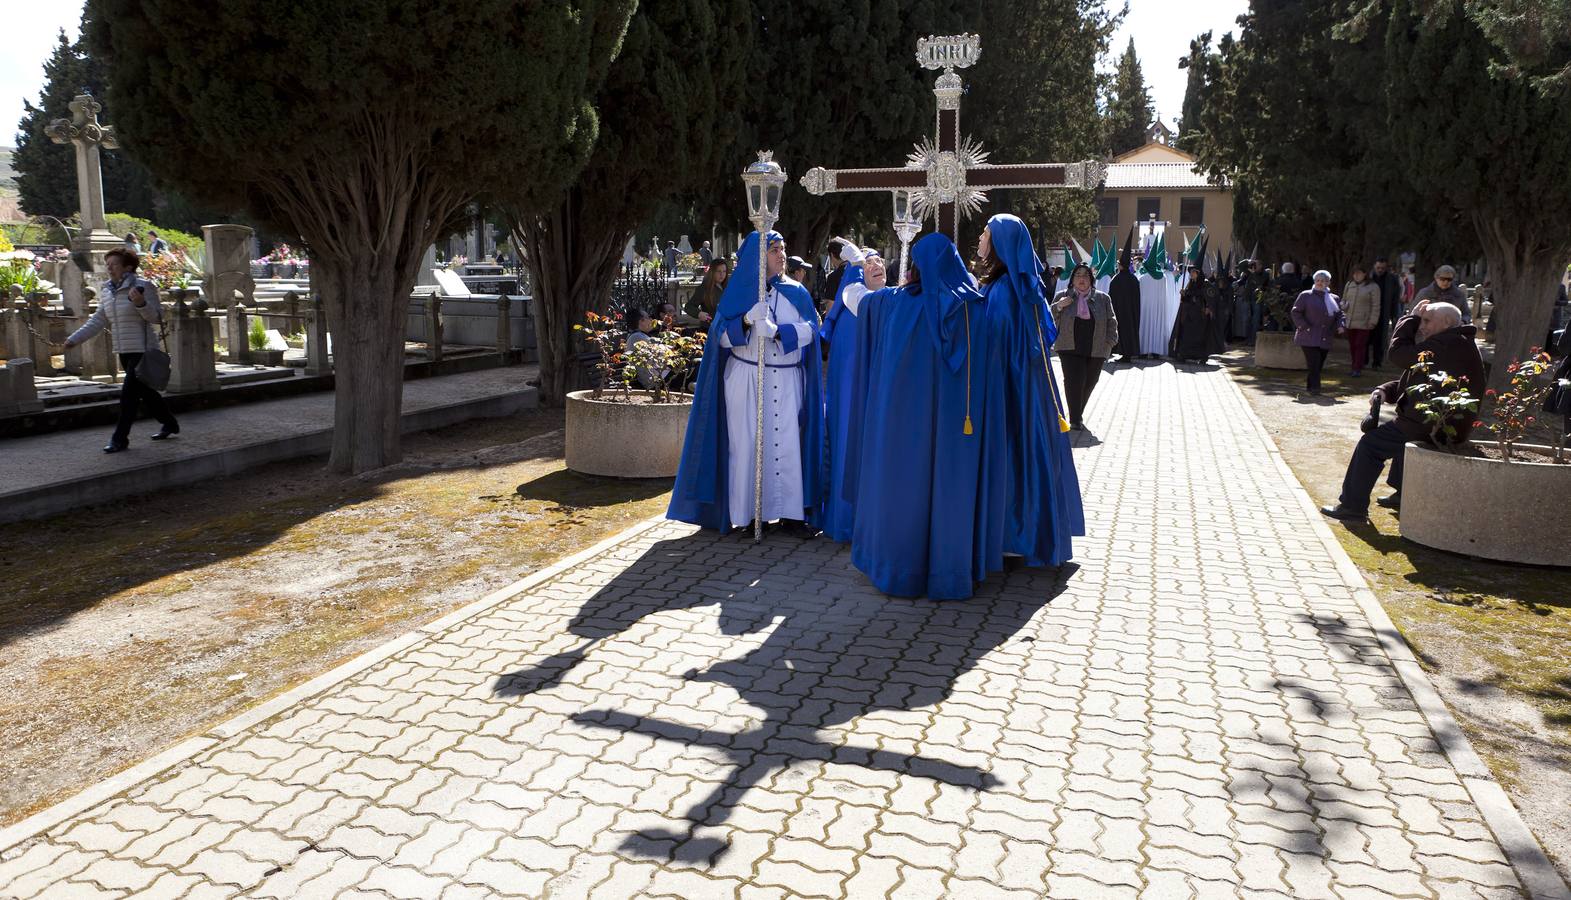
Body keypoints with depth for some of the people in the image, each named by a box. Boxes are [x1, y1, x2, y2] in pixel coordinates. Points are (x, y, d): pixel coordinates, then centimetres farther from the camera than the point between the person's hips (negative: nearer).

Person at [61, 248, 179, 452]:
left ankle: (120, 438, -3)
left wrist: (141, 303, -30)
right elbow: (98, 321, 15)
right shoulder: (106, 291, 11)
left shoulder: (143, 286, -10)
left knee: (129, 393, -9)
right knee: (145, 391, 15)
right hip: (124, 351, 7)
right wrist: (74, 339, 11)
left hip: (142, 350, -7)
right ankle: (169, 424, 30)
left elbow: (157, 318, -13)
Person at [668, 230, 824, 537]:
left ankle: (790, 514, 3)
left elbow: (810, 329, -2)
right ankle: (745, 513, 4)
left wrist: (777, 332, -18)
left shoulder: (797, 292, 11)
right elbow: (721, 334, 0)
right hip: (745, 379, -2)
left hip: (786, 381, 2)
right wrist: (747, 320, -18)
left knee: (787, 443, -2)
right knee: (747, 443, -3)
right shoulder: (739, 291, 6)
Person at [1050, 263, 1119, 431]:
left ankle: (1078, 413, 27)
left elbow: (1111, 322, 12)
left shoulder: (1103, 298, 9)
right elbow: (1049, 318, 7)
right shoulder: (1062, 296, 6)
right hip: (1070, 348, -2)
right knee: (1074, 381, -12)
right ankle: (1075, 420, -6)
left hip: (1096, 350, 2)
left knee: (1089, 383, 7)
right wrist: (1059, 306, -12)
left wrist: (1110, 342, 2)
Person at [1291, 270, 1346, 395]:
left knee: (1319, 365, 9)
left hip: (1325, 339, 5)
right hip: (1309, 337, -5)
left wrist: (1341, 325, -4)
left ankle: (1310, 385, 25)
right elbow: (1296, 312, -1)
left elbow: (1341, 314, 17)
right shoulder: (1306, 295, 2)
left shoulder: (1334, 299, 16)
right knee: (1314, 364, -16)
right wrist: (1304, 326, -12)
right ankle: (1314, 389, -16)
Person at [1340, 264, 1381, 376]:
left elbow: (1375, 306, -5)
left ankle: (1358, 369, -1)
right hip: (1350, 322, 5)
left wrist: (1372, 321, -10)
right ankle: (1354, 366, 18)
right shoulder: (1349, 285, 11)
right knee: (1352, 345, 9)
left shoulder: (1373, 287, -3)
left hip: (1363, 323, -5)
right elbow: (1344, 299, 22)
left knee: (1360, 345, -4)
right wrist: (1344, 306, -2)